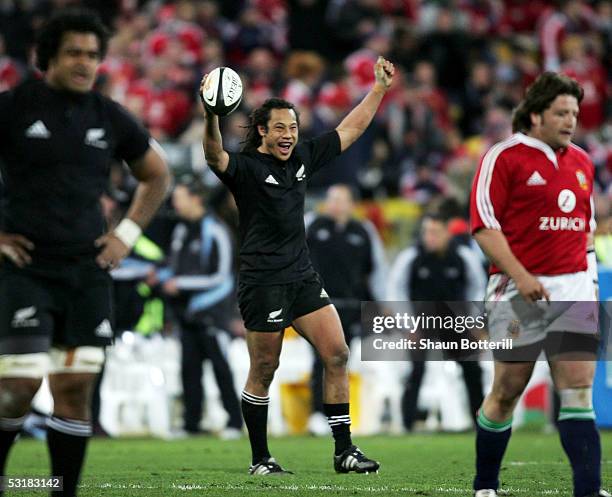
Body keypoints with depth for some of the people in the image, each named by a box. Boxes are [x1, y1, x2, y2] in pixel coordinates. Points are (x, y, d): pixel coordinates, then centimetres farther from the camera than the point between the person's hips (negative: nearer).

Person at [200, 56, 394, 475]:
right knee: (263, 373, 0)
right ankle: (260, 459, 11)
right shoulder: (246, 167, -9)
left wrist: (380, 89, 19)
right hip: (263, 281, -6)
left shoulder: (303, 158, 10)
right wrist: (212, 117, -48)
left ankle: (344, 451, 4)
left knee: (337, 355, -1)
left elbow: (350, 130, 20)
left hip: (303, 278, 6)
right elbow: (216, 157, -31)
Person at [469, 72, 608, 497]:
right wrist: (519, 275, -18)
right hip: (521, 289, -5)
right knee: (507, 390, 3)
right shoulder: (505, 157, -5)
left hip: (574, 286, 5)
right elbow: (484, 223, -10)